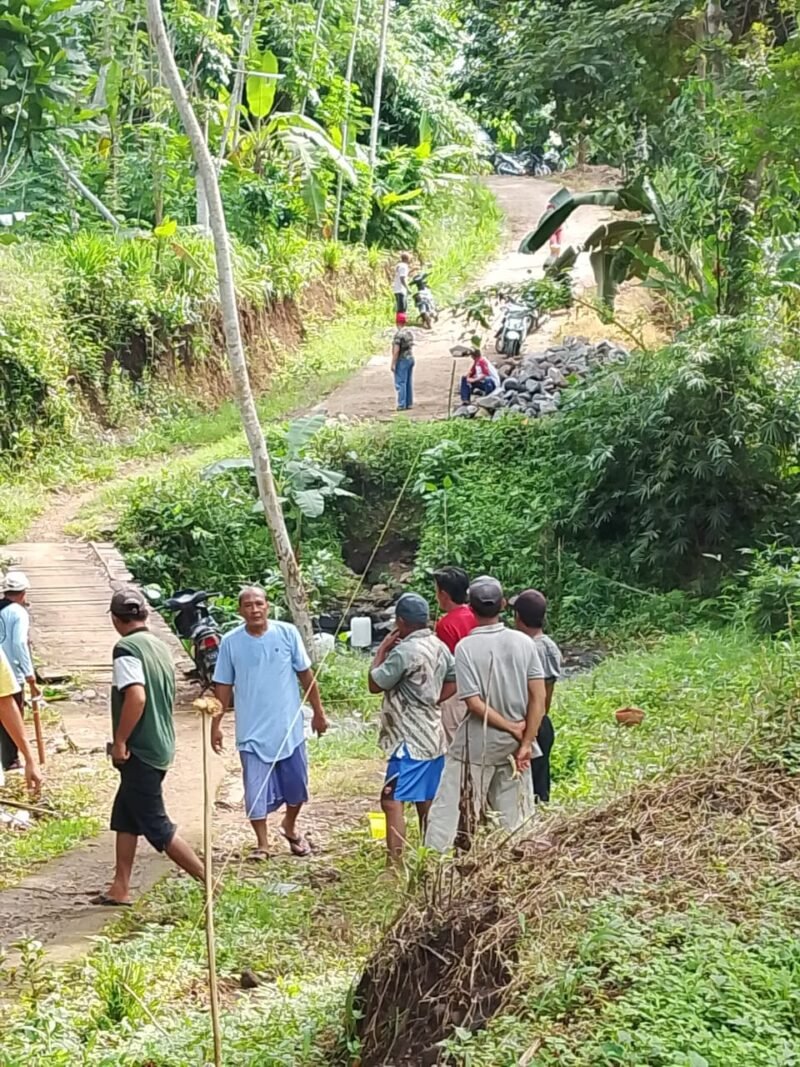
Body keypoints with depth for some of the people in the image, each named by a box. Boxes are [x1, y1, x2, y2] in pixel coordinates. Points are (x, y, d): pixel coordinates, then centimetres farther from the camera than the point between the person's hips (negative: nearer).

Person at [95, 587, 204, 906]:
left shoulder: (126, 649, -16)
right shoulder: (160, 647, 10)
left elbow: (136, 697, -28)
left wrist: (119, 742, -19)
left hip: (139, 751, -9)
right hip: (160, 746, 9)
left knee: (156, 826, -2)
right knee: (124, 817, 16)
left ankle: (210, 882, -1)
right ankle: (120, 889, 21)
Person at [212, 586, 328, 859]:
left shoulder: (287, 633, -6)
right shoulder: (231, 642, -5)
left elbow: (306, 675, 2)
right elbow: (224, 686, 3)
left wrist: (318, 712, 5)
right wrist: (216, 724, 2)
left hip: (289, 727, 1)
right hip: (252, 732, -1)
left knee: (296, 784, 11)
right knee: (256, 790, 2)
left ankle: (290, 827, 37)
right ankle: (262, 844, 18)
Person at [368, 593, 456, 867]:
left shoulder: (404, 651, -19)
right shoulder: (440, 647, 7)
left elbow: (375, 684, -11)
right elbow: (453, 683, 16)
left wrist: (382, 650, -2)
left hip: (410, 740, -9)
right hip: (433, 736, 9)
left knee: (392, 801, -9)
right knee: (425, 802, 16)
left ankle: (394, 866, -13)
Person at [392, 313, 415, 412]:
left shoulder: (399, 334, -19)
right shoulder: (410, 332, 7)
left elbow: (396, 350, -20)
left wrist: (393, 364, -16)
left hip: (402, 360, -8)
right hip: (411, 358, 8)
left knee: (400, 383, -5)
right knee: (409, 383, 12)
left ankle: (402, 405, -6)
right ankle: (409, 403, 15)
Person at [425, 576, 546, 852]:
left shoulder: (466, 647, -13)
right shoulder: (523, 642, -3)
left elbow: (474, 703, -16)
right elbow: (539, 697, -5)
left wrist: (513, 728, -7)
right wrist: (526, 743, -3)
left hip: (477, 745, -3)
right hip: (513, 745, 4)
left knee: (450, 805, 4)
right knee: (512, 812, 12)